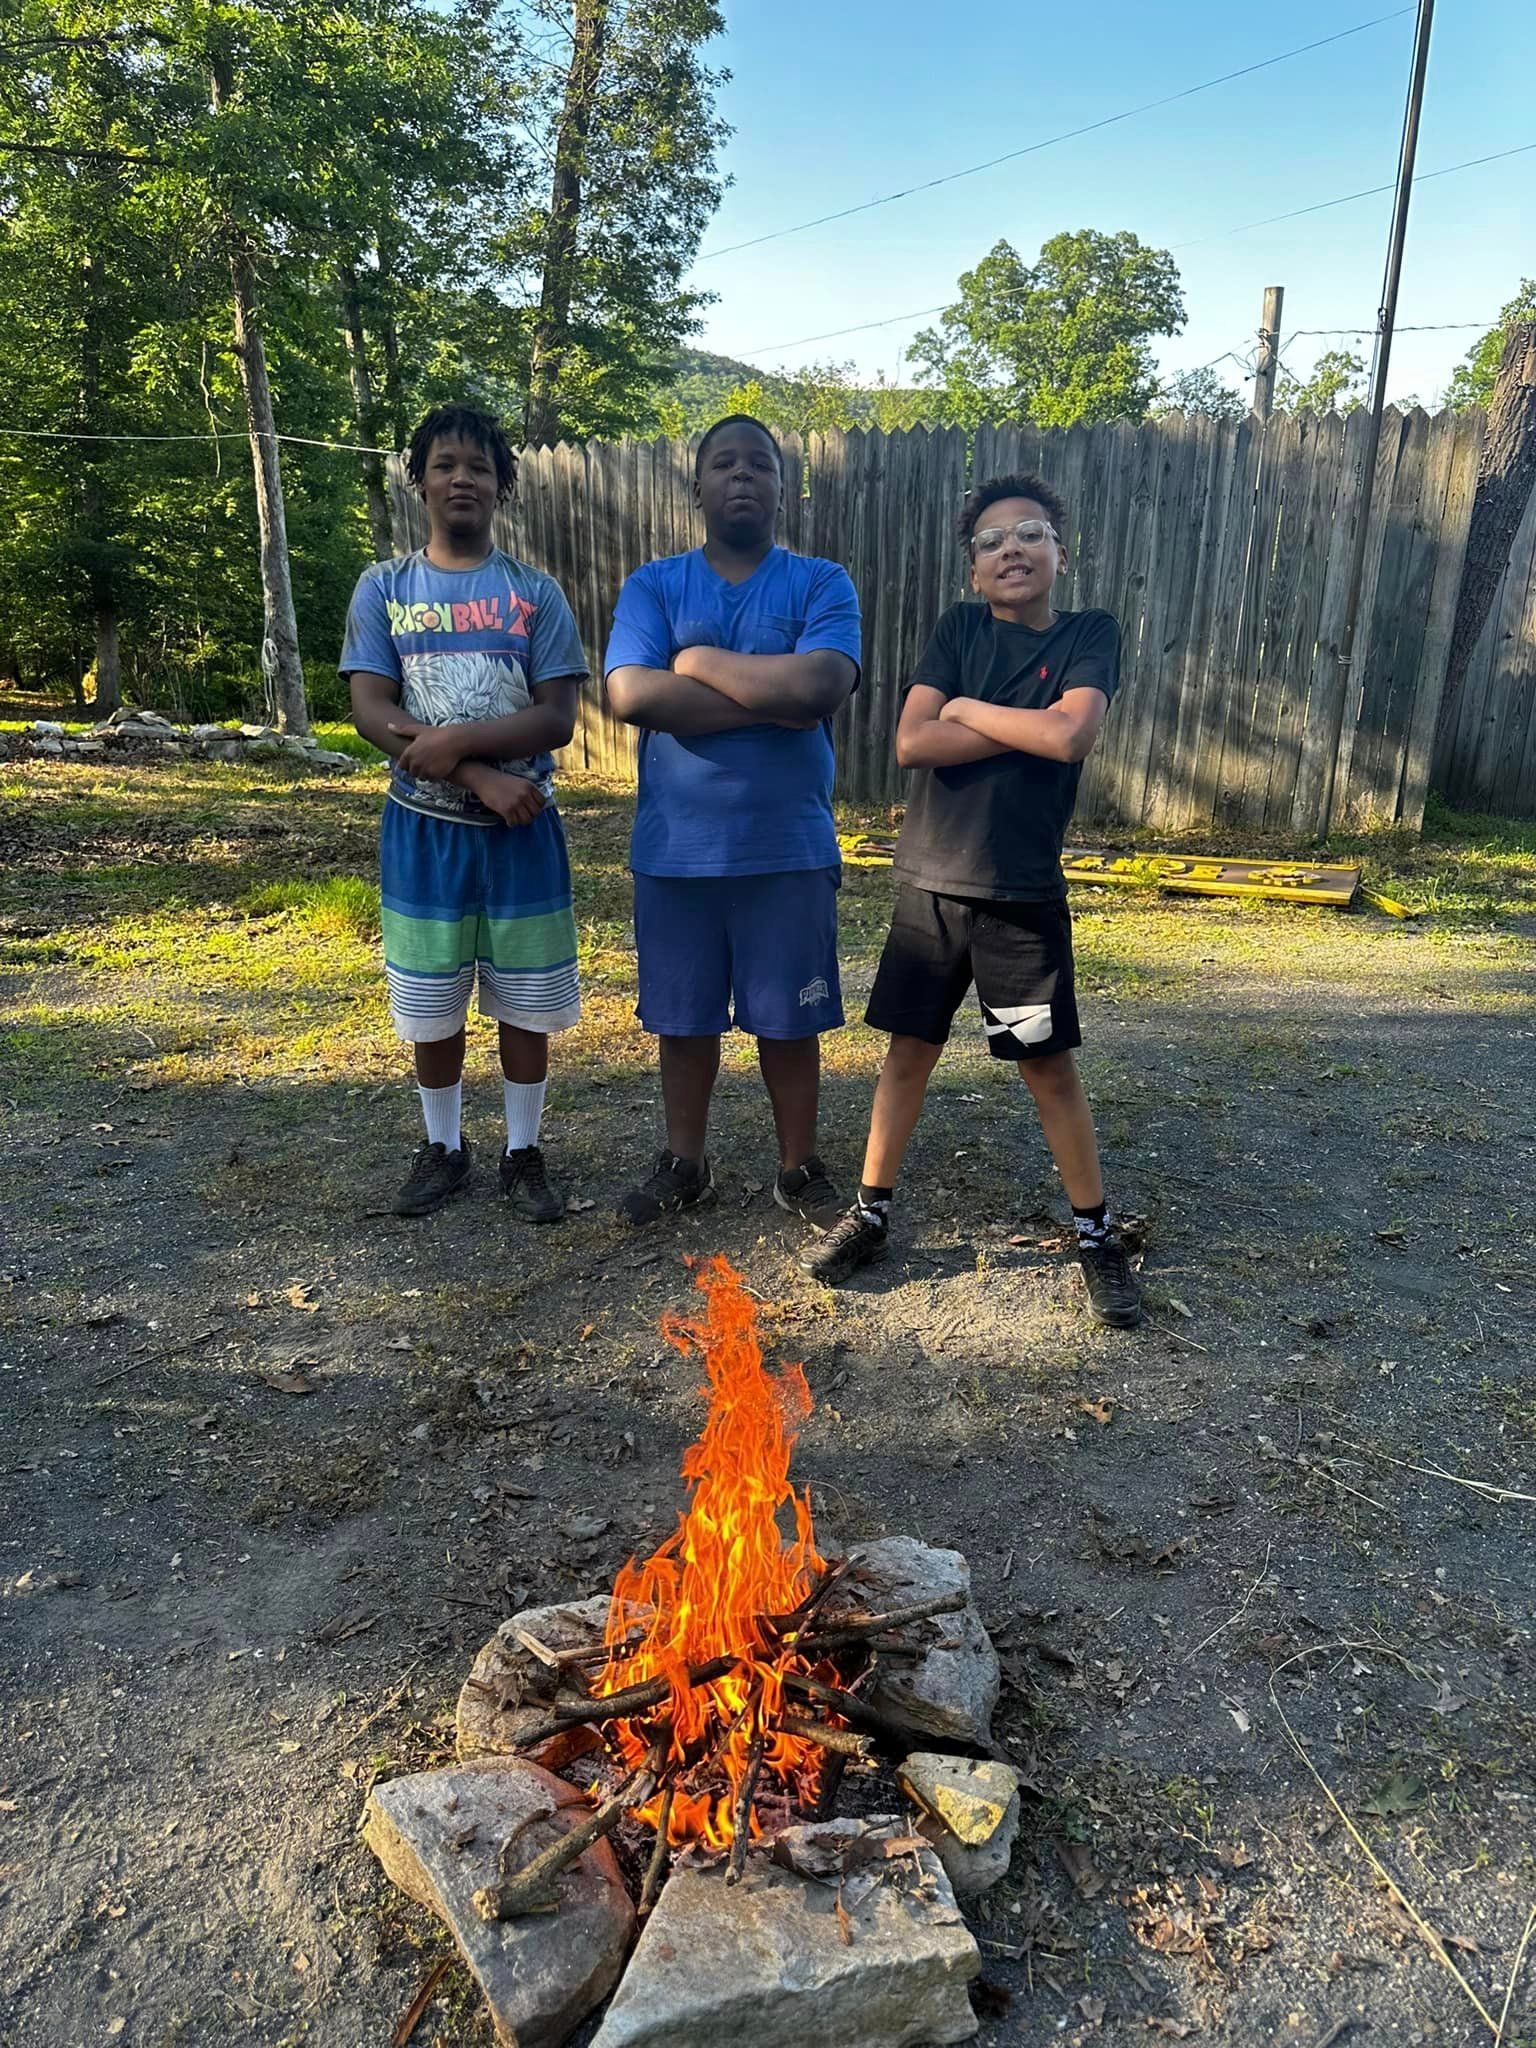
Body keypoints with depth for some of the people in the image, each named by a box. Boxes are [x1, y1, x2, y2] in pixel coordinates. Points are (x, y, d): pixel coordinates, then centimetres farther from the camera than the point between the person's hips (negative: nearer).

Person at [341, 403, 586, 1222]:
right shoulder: (383, 587, 2)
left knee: (525, 999, 7)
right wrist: (480, 776, -17)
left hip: (522, 828, 0)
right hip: (424, 828, 1)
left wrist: (458, 737, -20)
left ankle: (524, 1153, 22)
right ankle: (443, 1147, 29)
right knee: (430, 1003, 9)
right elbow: (371, 713, -7)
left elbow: (557, 719, -7)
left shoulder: (535, 593, 1)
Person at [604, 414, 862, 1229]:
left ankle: (800, 1168, 27)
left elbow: (823, 686, -18)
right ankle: (684, 1164, 30)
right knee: (684, 1017, 12)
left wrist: (701, 660, -10)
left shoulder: (822, 584, 1)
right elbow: (631, 695, -14)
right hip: (675, 850, 1)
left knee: (789, 1020, 9)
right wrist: (773, 699, -14)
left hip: (790, 849, -1)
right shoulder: (651, 585, 3)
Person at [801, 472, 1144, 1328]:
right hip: (930, 884, 2)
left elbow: (1071, 735, -20)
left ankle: (1100, 1233, 20)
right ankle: (873, 1212, 24)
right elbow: (913, 744, -10)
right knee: (910, 1050, 10)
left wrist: (967, 709, -9)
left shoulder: (1090, 634, -1)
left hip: (1025, 894, -2)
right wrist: (1026, 728, -12)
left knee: (1049, 1064, 4)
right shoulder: (960, 628, 4)